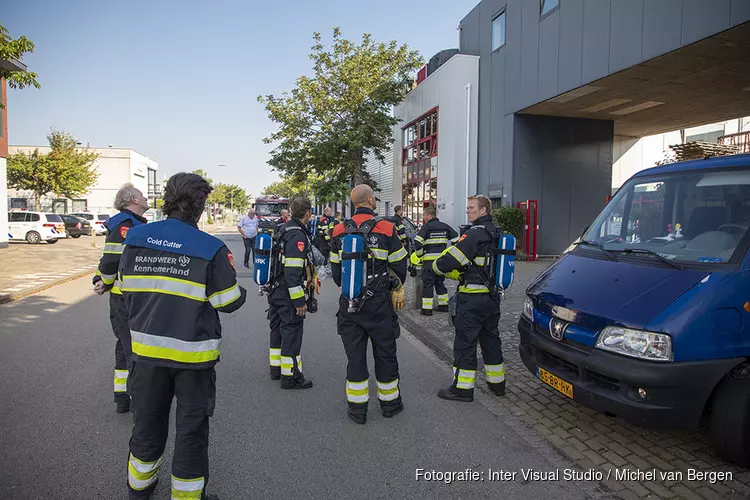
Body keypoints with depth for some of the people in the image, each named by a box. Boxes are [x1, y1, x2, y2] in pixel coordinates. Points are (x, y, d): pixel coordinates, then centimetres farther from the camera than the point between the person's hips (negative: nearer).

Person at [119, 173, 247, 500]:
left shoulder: (135, 239, -4)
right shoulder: (211, 249, -18)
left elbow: (127, 293, 4)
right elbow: (229, 302, -13)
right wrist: (238, 288, 7)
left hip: (147, 349, 5)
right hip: (193, 354, -4)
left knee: (147, 422, 24)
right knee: (191, 429, 13)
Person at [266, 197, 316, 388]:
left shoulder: (283, 230, 10)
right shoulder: (297, 236, -20)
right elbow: (293, 272, -25)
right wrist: (299, 301, -21)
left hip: (275, 291, 10)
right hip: (289, 295, -10)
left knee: (278, 329, 19)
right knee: (292, 333, 0)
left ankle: (276, 367, 33)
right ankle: (290, 376, 9)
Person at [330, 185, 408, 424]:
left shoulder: (340, 231, 1)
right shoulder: (386, 229, -10)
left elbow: (335, 270, 7)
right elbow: (399, 266, -4)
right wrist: (396, 288, 16)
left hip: (349, 302, 3)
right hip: (379, 302, -2)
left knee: (355, 353, 10)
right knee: (385, 352, 12)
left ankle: (357, 407, 18)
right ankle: (390, 402, 27)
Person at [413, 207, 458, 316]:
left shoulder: (426, 227, -7)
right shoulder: (445, 227, 11)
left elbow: (417, 242, -16)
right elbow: (456, 239, 13)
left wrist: (419, 254, -2)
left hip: (429, 260, -5)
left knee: (427, 284, 1)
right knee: (440, 282, 19)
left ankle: (427, 309, 1)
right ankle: (444, 305, 23)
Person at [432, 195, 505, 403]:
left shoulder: (475, 233, -17)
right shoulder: (497, 234, 13)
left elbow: (450, 261, -21)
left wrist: (436, 266, 0)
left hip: (472, 299, -9)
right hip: (492, 296, 9)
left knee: (465, 342, 0)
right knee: (490, 339, 19)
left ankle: (462, 388, 8)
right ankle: (497, 383, 29)